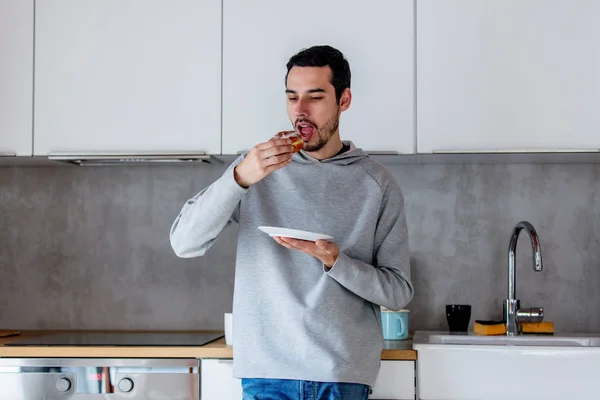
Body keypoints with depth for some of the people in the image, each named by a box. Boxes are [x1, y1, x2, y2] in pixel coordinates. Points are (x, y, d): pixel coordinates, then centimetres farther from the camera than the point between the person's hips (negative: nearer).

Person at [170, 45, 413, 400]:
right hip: (267, 371, 1)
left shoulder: (377, 182, 0)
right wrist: (240, 178, -19)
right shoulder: (257, 168, 3)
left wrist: (334, 260, -16)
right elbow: (184, 243, -6)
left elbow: (399, 291, 0)